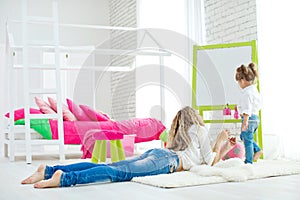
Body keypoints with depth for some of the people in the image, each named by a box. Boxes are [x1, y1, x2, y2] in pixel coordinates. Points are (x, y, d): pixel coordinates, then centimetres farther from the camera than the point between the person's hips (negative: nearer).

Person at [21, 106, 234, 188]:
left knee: (110, 167, -9)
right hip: (167, 160, -7)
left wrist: (225, 148, 50)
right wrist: (219, 142, 32)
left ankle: (50, 170, -23)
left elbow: (208, 157, 48)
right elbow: (211, 161, 17)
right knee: (122, 172, -27)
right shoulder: (200, 130, 20)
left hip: (155, 153, 7)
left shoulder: (179, 134, 41)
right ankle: (65, 178, -47)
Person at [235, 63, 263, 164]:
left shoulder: (246, 93, -18)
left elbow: (247, 109, -25)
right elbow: (259, 105, 22)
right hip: (256, 117, 10)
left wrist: (245, 121, -26)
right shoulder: (254, 90, 12)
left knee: (247, 140, 1)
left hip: (249, 118, -10)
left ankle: (249, 161, 8)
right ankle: (257, 149, 18)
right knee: (244, 137, 24)